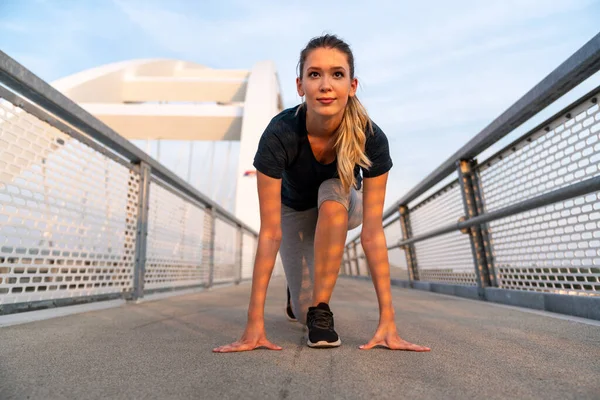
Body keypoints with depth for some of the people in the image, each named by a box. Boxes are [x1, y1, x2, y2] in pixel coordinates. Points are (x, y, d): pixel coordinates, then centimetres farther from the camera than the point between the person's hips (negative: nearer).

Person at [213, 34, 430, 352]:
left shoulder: (371, 138, -32)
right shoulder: (279, 134, -35)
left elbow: (372, 231, -32)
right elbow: (270, 232, -35)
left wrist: (387, 320, -33)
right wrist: (255, 323, -34)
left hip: (343, 209, 1)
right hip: (295, 210, 0)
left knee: (332, 193, -38)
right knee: (302, 312, -10)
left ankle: (320, 309, -21)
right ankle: (296, 285, 29)